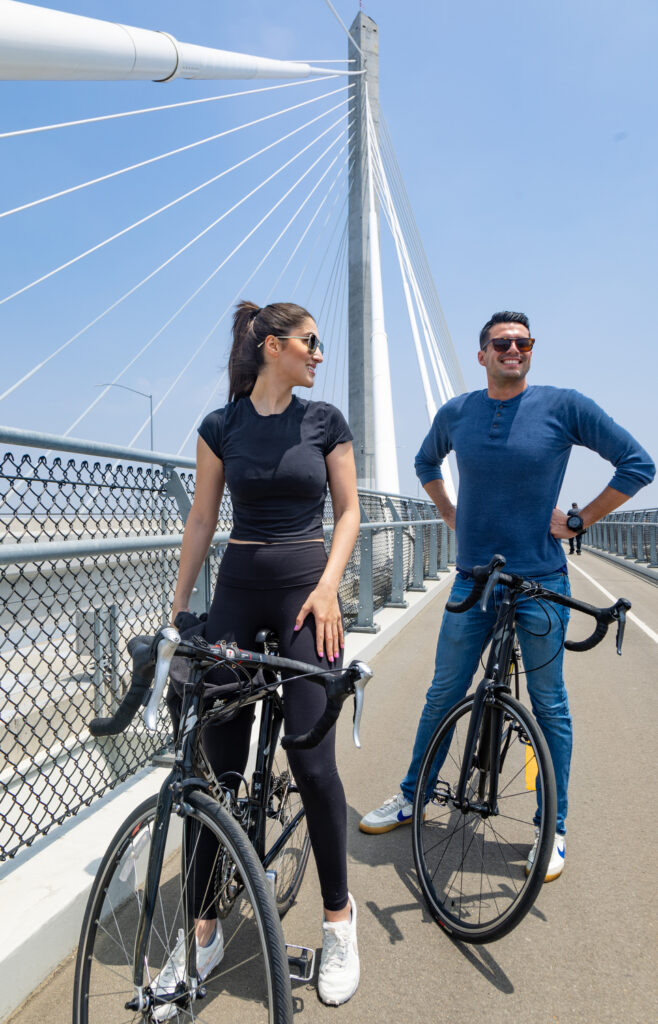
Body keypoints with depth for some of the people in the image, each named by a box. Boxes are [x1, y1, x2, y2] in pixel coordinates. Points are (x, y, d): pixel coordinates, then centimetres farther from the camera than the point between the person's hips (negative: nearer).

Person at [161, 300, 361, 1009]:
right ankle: (204, 930, 22)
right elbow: (201, 519, 8)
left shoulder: (325, 421, 4)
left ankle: (338, 916, 20)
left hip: (305, 591, -1)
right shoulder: (220, 426, 5)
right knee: (218, 762, 4)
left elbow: (348, 510, 5)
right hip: (237, 590, 1)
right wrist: (178, 606, 6)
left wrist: (328, 586, -9)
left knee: (312, 760, -5)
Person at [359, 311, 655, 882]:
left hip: (541, 581, -2)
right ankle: (411, 797, 31)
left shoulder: (564, 406, -5)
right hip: (474, 578, 3)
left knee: (549, 705, 8)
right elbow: (426, 461, 24)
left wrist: (578, 521, -6)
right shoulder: (456, 413, 4)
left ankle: (553, 829, 26)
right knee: (443, 696, 11)